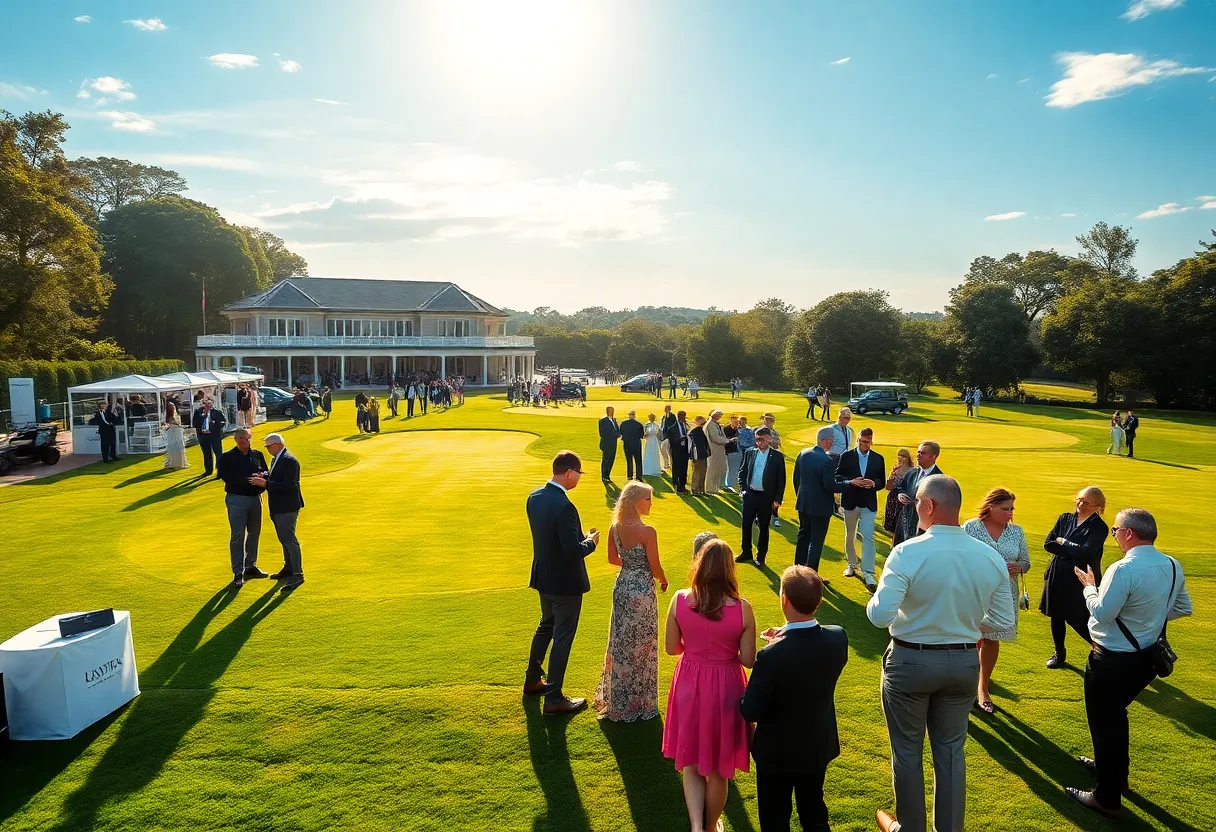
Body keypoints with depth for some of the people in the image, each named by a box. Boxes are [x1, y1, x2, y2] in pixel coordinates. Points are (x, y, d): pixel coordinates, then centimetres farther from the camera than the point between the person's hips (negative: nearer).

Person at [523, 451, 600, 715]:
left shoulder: (535, 496, -2)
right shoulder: (564, 506, -29)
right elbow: (574, 551, -28)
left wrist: (580, 536, 8)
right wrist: (591, 541, -8)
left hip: (543, 576, 9)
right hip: (565, 582, -9)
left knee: (546, 626, 27)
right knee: (562, 638, 5)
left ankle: (532, 681, 42)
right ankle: (553, 699, 17)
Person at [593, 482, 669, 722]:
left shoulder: (615, 527, -4)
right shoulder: (647, 532, -23)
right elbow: (655, 568, -15)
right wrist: (664, 581, 5)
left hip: (622, 587, 6)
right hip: (642, 590, -6)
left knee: (620, 642, 19)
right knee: (641, 646, 10)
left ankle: (615, 699, 34)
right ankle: (637, 701, 24)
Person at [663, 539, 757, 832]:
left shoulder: (679, 600, -14)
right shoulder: (742, 609, -18)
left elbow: (672, 648, -4)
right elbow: (748, 660, -11)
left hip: (689, 687, 1)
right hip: (725, 689, -1)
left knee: (691, 763, 21)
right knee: (717, 768, 21)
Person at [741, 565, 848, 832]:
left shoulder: (771, 656, -35)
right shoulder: (838, 637, -19)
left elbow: (750, 712, -24)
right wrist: (787, 639, -7)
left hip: (777, 752, -5)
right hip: (819, 747, 5)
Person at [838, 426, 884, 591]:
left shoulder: (878, 459, 1)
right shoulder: (846, 456, -3)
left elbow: (881, 482, 3)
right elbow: (837, 476, -4)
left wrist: (873, 483, -19)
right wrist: (852, 481, -22)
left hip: (869, 504, -1)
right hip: (850, 502, 1)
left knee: (868, 538, -8)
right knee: (850, 536, 15)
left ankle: (867, 573, -5)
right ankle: (852, 564, 33)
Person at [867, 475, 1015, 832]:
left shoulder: (908, 552, -23)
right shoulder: (992, 557, -8)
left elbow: (880, 615, -25)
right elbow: (1003, 622, 0)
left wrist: (877, 595, -4)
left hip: (911, 661, -4)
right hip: (964, 662, 4)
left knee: (907, 749, 15)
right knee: (951, 749, 21)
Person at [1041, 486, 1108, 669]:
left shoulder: (1099, 527, -9)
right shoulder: (1065, 519, 5)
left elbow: (1086, 552, -21)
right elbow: (1048, 544, -4)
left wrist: (1062, 542, -9)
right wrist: (1073, 550, -15)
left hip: (1079, 579, -5)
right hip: (1057, 576, 5)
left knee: (1079, 621, -3)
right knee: (1056, 616, 14)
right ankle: (1059, 654, 34)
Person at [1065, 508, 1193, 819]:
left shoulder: (1124, 569, -27)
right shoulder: (1173, 566, -1)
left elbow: (1102, 614, -25)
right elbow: (1183, 608, 12)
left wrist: (1089, 585, -9)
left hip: (1113, 661, -8)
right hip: (1147, 657, 8)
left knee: (1104, 722, 7)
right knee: (1115, 714, 28)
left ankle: (1107, 799, 18)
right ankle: (1111, 767, 48)